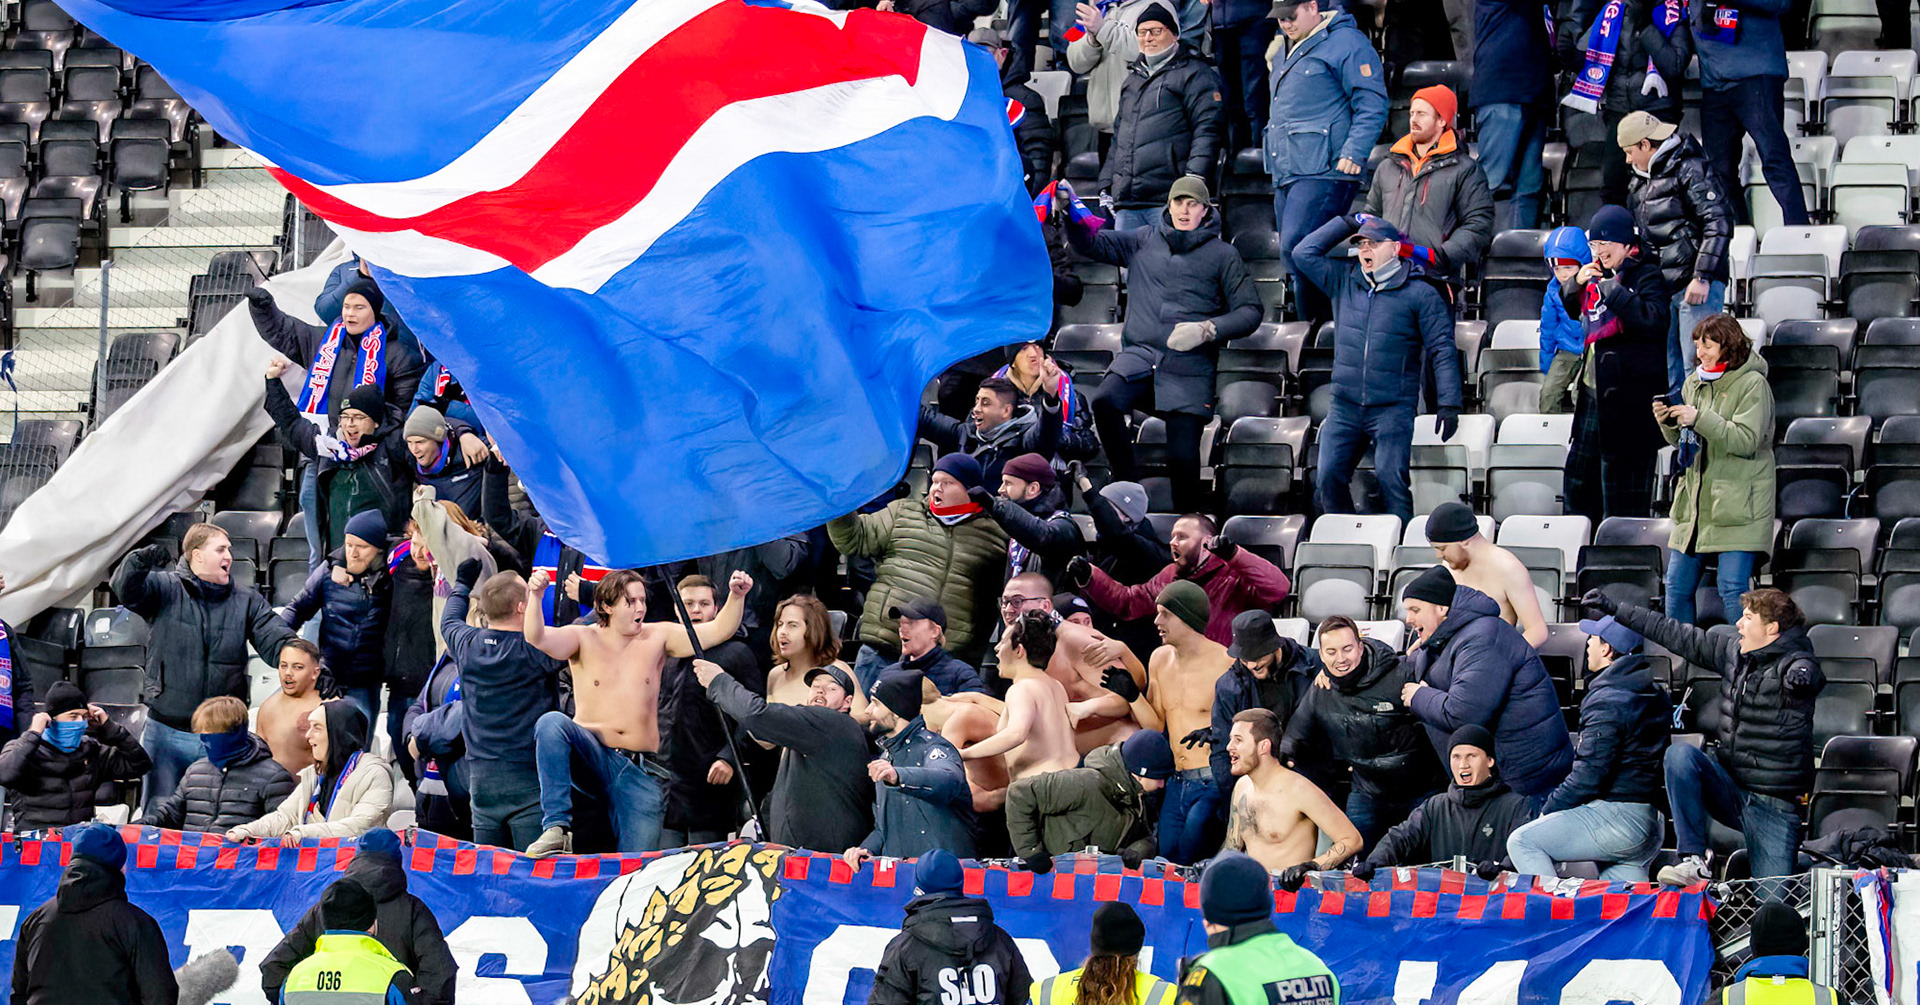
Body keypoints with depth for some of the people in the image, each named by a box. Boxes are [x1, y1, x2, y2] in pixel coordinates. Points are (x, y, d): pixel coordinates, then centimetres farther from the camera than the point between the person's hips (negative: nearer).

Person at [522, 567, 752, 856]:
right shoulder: (584, 639, 1)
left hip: (641, 772, 1)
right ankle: (557, 828, -34)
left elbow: (719, 631, 1)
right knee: (552, 722, -33)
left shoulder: (657, 638, 7)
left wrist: (736, 597, -17)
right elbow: (537, 638, -16)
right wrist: (535, 596, -35)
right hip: (592, 756, -1)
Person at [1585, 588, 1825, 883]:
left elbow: (1809, 674, -39)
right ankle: (1693, 861, -22)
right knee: (1680, 754, -24)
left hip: (1773, 806, -5)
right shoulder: (1735, 652, 7)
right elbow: (1678, 636, 15)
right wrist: (1615, 609, 18)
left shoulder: (1793, 663, -13)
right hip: (1729, 789, 5)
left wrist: (1802, 677, -63)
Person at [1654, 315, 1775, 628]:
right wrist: (1668, 422, -1)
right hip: (1694, 499, 7)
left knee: (1733, 590, -11)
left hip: (1737, 505, -7)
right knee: (1677, 586, 7)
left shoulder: (1753, 385, -8)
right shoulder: (1695, 382, 13)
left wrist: (1700, 419, -24)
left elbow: (1745, 440, -18)